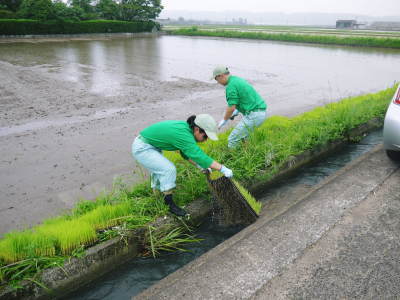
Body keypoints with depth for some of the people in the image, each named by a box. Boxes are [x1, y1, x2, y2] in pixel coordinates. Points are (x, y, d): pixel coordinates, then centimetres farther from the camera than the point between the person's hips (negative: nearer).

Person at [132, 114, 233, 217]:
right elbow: (199, 156, -33)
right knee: (169, 169, -17)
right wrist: (223, 169, -29)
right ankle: (169, 204, -5)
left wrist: (199, 166, 2)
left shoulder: (185, 128, -1)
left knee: (159, 169, 23)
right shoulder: (183, 134, -30)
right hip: (142, 148, -10)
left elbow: (186, 152, 11)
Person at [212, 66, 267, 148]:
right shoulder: (238, 79, 18)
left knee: (233, 140, -4)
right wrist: (237, 111, 26)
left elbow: (231, 107, -15)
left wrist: (224, 120, 1)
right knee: (242, 135, 26)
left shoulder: (231, 86, -13)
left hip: (253, 115, -10)